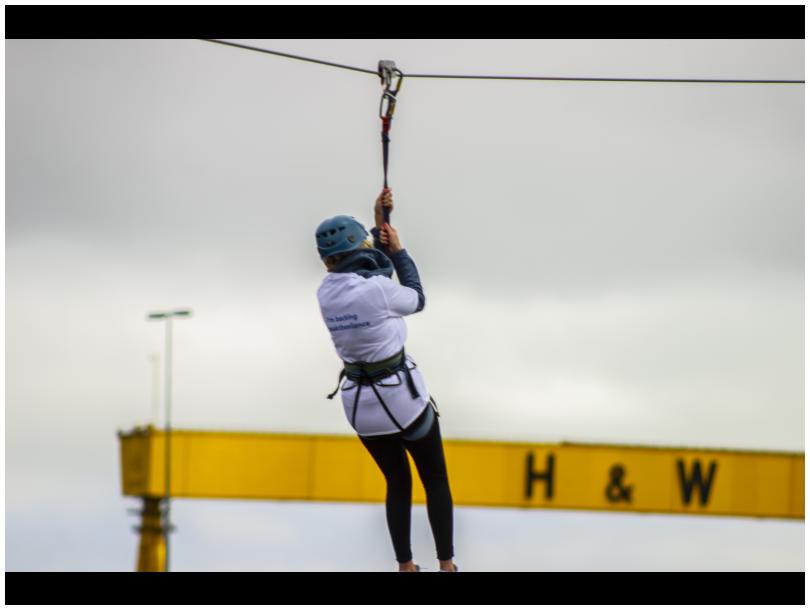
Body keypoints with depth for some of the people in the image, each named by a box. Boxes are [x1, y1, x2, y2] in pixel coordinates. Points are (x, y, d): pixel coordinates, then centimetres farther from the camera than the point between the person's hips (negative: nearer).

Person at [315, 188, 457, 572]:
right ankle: (446, 565, 11)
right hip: (400, 395, -5)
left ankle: (405, 567, 20)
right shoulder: (379, 290, -21)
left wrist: (379, 225, 13)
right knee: (435, 480, 10)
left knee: (397, 483, 19)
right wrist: (398, 249, 7)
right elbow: (416, 300, 0)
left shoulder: (326, 292, -3)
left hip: (359, 401, 5)